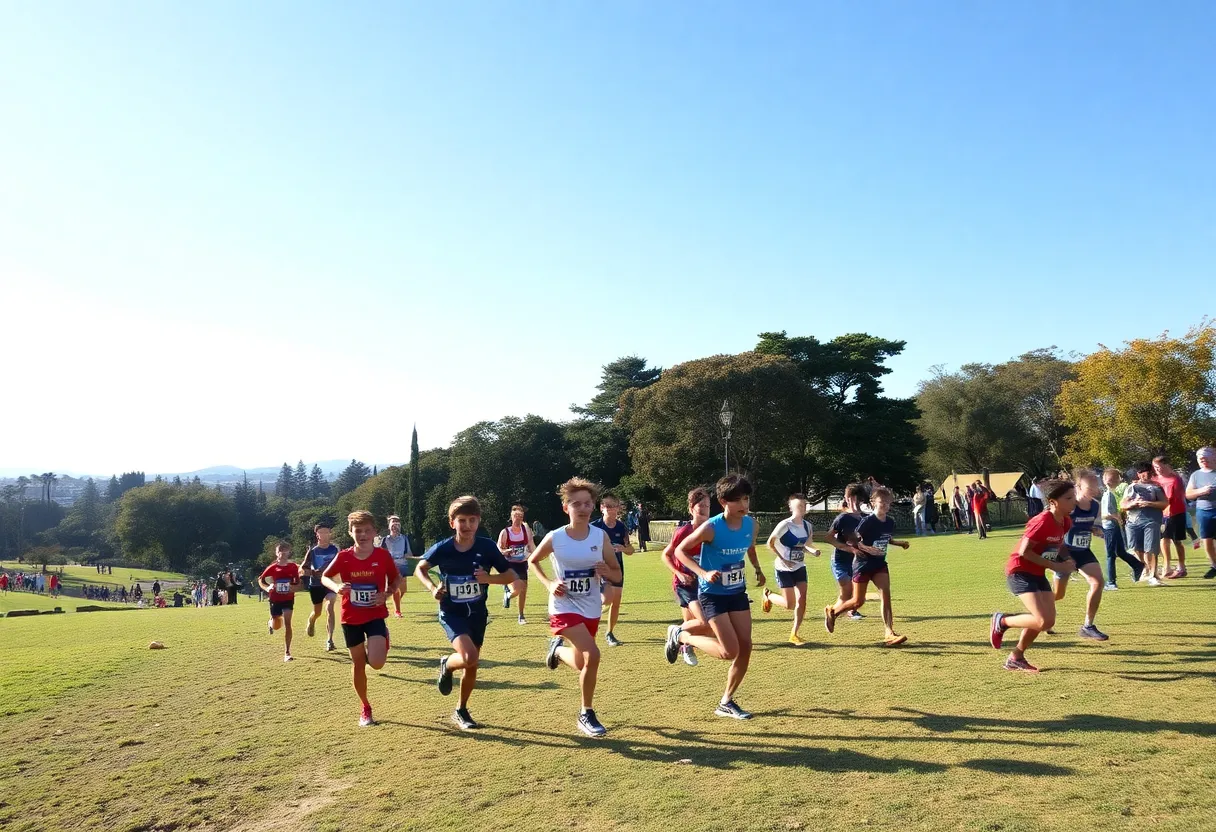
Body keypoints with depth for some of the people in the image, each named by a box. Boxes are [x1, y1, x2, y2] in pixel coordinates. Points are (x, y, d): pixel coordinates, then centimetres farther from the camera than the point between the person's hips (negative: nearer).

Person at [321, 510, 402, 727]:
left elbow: (396, 579, 4)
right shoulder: (343, 557, -10)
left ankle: (383, 641, 19)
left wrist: (387, 594, -15)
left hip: (375, 616, -1)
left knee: (376, 662, -17)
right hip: (351, 618, 1)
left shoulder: (383, 555, -10)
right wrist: (336, 587, -18)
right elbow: (325, 577, 3)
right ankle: (365, 708, 25)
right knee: (358, 663, 8)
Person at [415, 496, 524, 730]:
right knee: (469, 657, -24)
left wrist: (489, 578, -24)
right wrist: (432, 588, -14)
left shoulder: (487, 547, -13)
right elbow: (420, 569, 3)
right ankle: (446, 665, 11)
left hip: (477, 614, 3)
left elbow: (513, 576, -7)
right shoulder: (442, 548, -15)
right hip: (451, 613, -3)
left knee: (471, 665, 11)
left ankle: (461, 711, 34)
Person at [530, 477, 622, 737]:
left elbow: (617, 576, 0)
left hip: (591, 609, 4)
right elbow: (532, 561, 7)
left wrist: (606, 572, -23)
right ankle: (587, 714, 2)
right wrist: (549, 584, -9)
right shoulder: (555, 538, -13)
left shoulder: (601, 536, -8)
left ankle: (558, 649, 48)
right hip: (565, 607, -4)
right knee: (592, 655, -23)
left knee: (581, 664, 14)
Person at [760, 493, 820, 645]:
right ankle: (768, 595, 27)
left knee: (802, 600, -3)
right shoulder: (785, 525, -18)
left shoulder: (807, 525, 2)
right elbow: (770, 543, -12)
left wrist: (813, 551, -8)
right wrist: (783, 560, -17)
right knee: (790, 604, -4)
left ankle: (794, 634, 9)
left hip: (800, 567, 6)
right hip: (784, 569, -6)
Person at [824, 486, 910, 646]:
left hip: (880, 564, 5)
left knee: (886, 595, -11)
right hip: (863, 564, -5)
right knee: (858, 601, 3)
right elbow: (853, 541, -16)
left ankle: (889, 634, -11)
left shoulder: (890, 522, 1)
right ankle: (831, 611, 28)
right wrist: (867, 549, -29)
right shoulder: (867, 522, -18)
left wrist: (900, 543, 5)